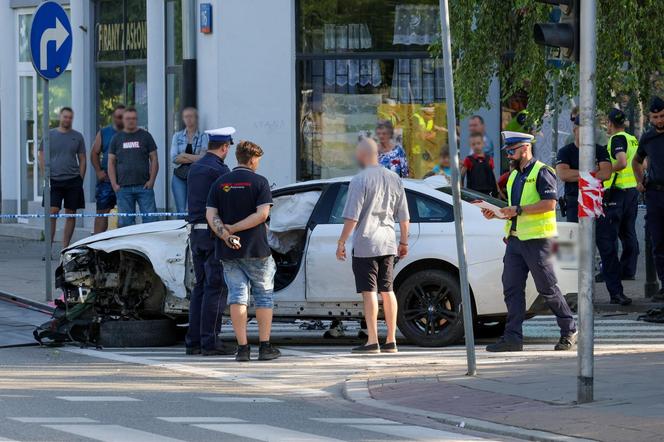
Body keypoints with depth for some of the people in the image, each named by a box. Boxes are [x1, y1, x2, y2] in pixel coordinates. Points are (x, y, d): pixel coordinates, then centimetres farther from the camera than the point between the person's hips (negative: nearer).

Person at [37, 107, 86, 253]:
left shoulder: (77, 137, 8)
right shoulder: (49, 135, 5)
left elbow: (82, 160, 10)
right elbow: (42, 157, 8)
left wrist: (80, 179, 1)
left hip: (73, 181, 2)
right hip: (54, 181, -1)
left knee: (70, 214, 2)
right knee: (52, 213, -10)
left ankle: (65, 249, 9)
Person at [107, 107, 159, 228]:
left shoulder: (145, 136, 8)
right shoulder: (117, 138, 11)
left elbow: (154, 160, 7)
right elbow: (111, 162, 10)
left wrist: (151, 180, -5)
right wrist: (114, 184, -1)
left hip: (144, 186, -1)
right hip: (123, 188, 1)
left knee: (150, 219, -7)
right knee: (126, 222, 2)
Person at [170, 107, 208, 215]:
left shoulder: (203, 137, 3)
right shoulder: (177, 136, 9)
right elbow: (174, 159, -2)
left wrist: (184, 155, -9)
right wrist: (195, 158, -8)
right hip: (180, 176, 2)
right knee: (181, 210, -3)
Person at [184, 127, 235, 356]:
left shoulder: (194, 169, 14)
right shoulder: (219, 169, -12)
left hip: (195, 233, 8)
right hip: (215, 233, -8)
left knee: (200, 286, 12)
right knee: (216, 288, -6)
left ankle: (193, 341, 10)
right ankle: (210, 341, -9)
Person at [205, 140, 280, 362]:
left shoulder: (219, 183, 7)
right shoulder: (259, 182, -4)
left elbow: (210, 215, -3)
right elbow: (262, 213, -15)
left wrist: (225, 235, -13)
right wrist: (234, 229, -11)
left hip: (228, 251, 3)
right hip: (256, 250, -3)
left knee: (237, 296, 3)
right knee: (264, 296, 8)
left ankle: (242, 347, -4)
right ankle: (265, 346, 6)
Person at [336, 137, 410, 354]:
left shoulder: (360, 180, -11)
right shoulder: (394, 179, 9)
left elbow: (352, 217, -14)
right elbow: (403, 216, 13)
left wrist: (341, 242, -8)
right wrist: (404, 241, 22)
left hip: (366, 243, -6)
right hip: (388, 243, 6)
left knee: (369, 292, -5)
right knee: (387, 290, 11)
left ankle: (372, 341, -8)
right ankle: (391, 340, 12)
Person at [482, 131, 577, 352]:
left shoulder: (542, 172, -7)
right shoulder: (514, 176, 20)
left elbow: (549, 203, -17)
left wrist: (518, 210, -20)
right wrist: (496, 213, 8)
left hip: (537, 239, -8)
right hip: (515, 239, 8)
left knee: (547, 288, -2)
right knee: (512, 288, 0)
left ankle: (569, 330, 11)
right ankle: (513, 336, -1)